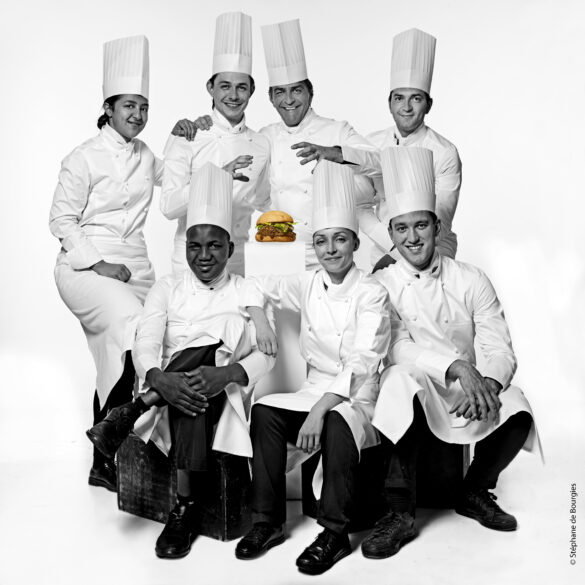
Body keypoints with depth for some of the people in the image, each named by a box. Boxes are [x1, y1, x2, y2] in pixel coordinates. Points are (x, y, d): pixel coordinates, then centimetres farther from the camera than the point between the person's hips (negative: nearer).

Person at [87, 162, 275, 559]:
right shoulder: (167, 289, 11)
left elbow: (267, 354, -6)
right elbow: (145, 345, -3)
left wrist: (227, 373, -28)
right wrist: (160, 379, -28)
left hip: (225, 392, 0)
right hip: (172, 389, 1)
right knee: (192, 398, -35)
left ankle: (136, 410, -25)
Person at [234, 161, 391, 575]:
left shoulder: (372, 293, -10)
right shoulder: (308, 284, 6)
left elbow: (361, 365, -19)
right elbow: (258, 287, 20)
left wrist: (319, 411, -28)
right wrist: (260, 321, -2)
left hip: (358, 397, -5)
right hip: (314, 389, 5)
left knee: (337, 426, -35)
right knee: (265, 411, -21)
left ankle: (335, 533, -18)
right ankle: (268, 522, -10)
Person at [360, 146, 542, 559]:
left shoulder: (472, 281, 2)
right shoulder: (382, 285, -2)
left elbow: (499, 349, -4)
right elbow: (399, 350, -14)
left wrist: (486, 382, -26)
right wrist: (456, 365, -28)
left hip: (471, 387, 2)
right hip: (416, 386, -2)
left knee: (516, 413, -27)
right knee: (402, 379, -36)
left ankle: (476, 492, 7)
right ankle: (401, 514, -21)